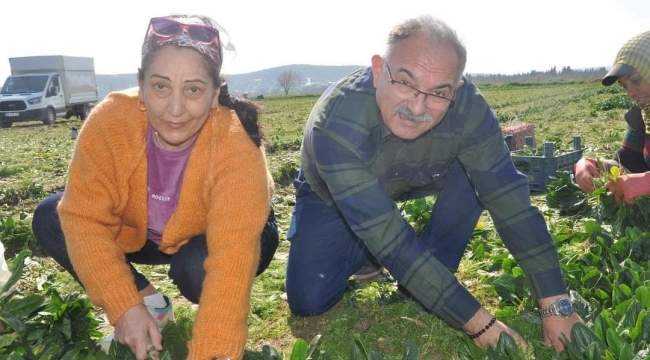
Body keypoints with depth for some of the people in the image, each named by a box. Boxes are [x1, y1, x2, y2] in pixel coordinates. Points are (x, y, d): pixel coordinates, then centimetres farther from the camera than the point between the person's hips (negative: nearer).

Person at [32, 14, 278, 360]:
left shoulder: (237, 147, -37)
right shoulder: (109, 121, -28)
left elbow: (232, 256, -43)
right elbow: (85, 218, -25)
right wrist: (125, 307, -32)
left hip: (212, 238, -3)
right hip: (139, 233, 4)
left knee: (196, 267, -36)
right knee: (50, 219, -14)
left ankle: (224, 311, 0)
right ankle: (149, 301, -3)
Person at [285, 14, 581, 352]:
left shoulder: (467, 106, -31)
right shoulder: (335, 125, -41)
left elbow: (508, 197, -27)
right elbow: (392, 240, -42)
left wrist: (556, 305, -30)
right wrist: (478, 323, -39)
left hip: (405, 183, 3)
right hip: (332, 198, -2)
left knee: (481, 172, -23)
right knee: (307, 301, -17)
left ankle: (428, 291, -6)